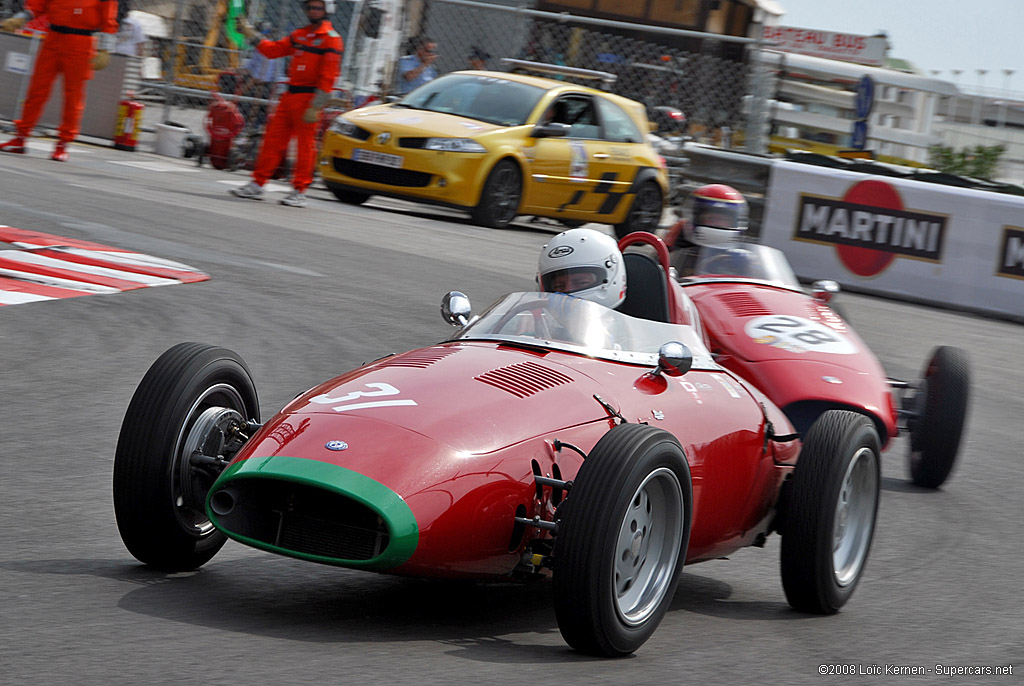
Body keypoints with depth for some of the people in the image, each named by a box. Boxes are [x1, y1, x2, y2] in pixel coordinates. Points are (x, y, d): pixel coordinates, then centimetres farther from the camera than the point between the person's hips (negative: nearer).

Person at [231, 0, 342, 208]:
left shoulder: (331, 39, -7)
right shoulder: (299, 35, 17)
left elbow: (328, 76, -12)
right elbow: (274, 50, 21)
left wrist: (315, 107, -17)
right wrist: (251, 35, 14)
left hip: (308, 97, -7)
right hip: (289, 95, 7)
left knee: (305, 144, -4)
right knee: (273, 139, 6)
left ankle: (299, 192, 1)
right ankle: (257, 185, 10)